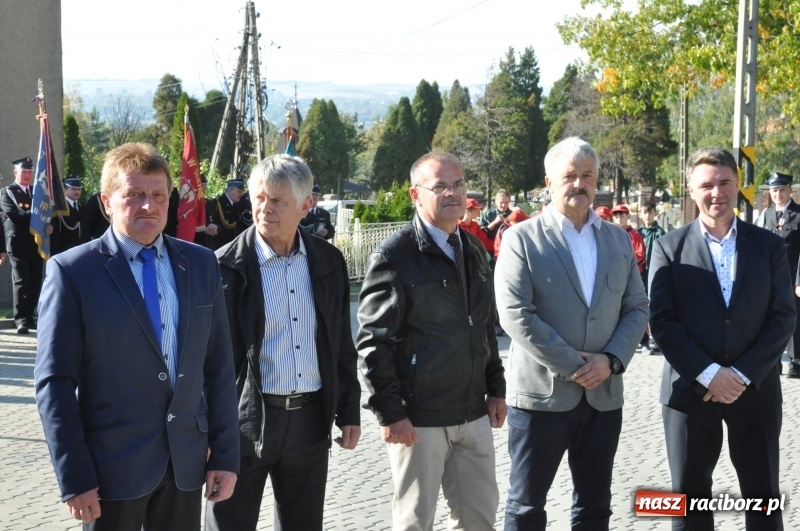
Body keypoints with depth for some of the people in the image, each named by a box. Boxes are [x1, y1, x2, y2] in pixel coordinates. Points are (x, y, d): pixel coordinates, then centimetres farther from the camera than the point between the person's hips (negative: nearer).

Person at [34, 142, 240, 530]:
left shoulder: (201, 264, 6)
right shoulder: (72, 271, -6)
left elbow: (219, 367, 7)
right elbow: (54, 381, -8)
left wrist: (226, 454, 4)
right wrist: (74, 478, -12)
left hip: (186, 463, 4)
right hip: (112, 465, -3)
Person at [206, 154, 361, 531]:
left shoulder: (329, 262, 4)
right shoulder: (227, 266, -8)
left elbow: (341, 347, 11)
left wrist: (349, 412, 9)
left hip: (310, 420, 4)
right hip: (243, 421, -4)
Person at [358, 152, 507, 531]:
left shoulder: (473, 251, 11)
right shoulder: (394, 256, -11)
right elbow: (374, 343, -13)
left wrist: (496, 387, 14)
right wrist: (390, 412, -15)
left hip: (474, 415, 6)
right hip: (419, 419, -6)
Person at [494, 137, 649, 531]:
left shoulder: (618, 240, 10)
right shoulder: (522, 239, -4)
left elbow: (636, 308, 9)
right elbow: (515, 315, -13)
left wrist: (611, 359, -9)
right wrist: (572, 366, -15)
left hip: (604, 395, 4)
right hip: (541, 393, -4)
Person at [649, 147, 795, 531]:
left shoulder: (768, 246, 4)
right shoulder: (669, 247, 1)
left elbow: (784, 318, -1)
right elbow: (661, 322, -5)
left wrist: (743, 375, -12)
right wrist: (708, 373, -14)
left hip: (756, 389, 1)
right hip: (691, 389, -1)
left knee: (763, 497, 8)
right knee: (689, 496, 8)